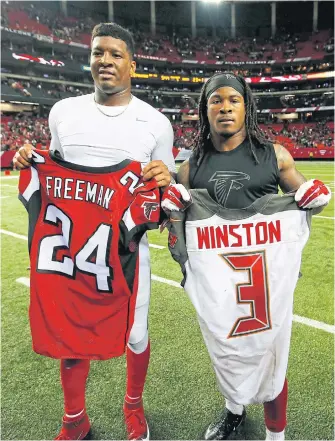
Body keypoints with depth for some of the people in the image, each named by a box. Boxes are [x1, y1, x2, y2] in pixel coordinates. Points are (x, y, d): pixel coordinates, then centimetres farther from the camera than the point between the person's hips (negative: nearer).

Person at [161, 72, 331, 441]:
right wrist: (171, 208, -10)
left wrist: (315, 198, -11)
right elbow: (178, 228, 11)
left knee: (268, 355, 11)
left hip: (267, 275, -2)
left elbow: (302, 201, 11)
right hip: (213, 279, 2)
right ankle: (234, 411, 52)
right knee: (225, 352, 21)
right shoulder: (191, 167, 3)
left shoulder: (274, 156, -1)